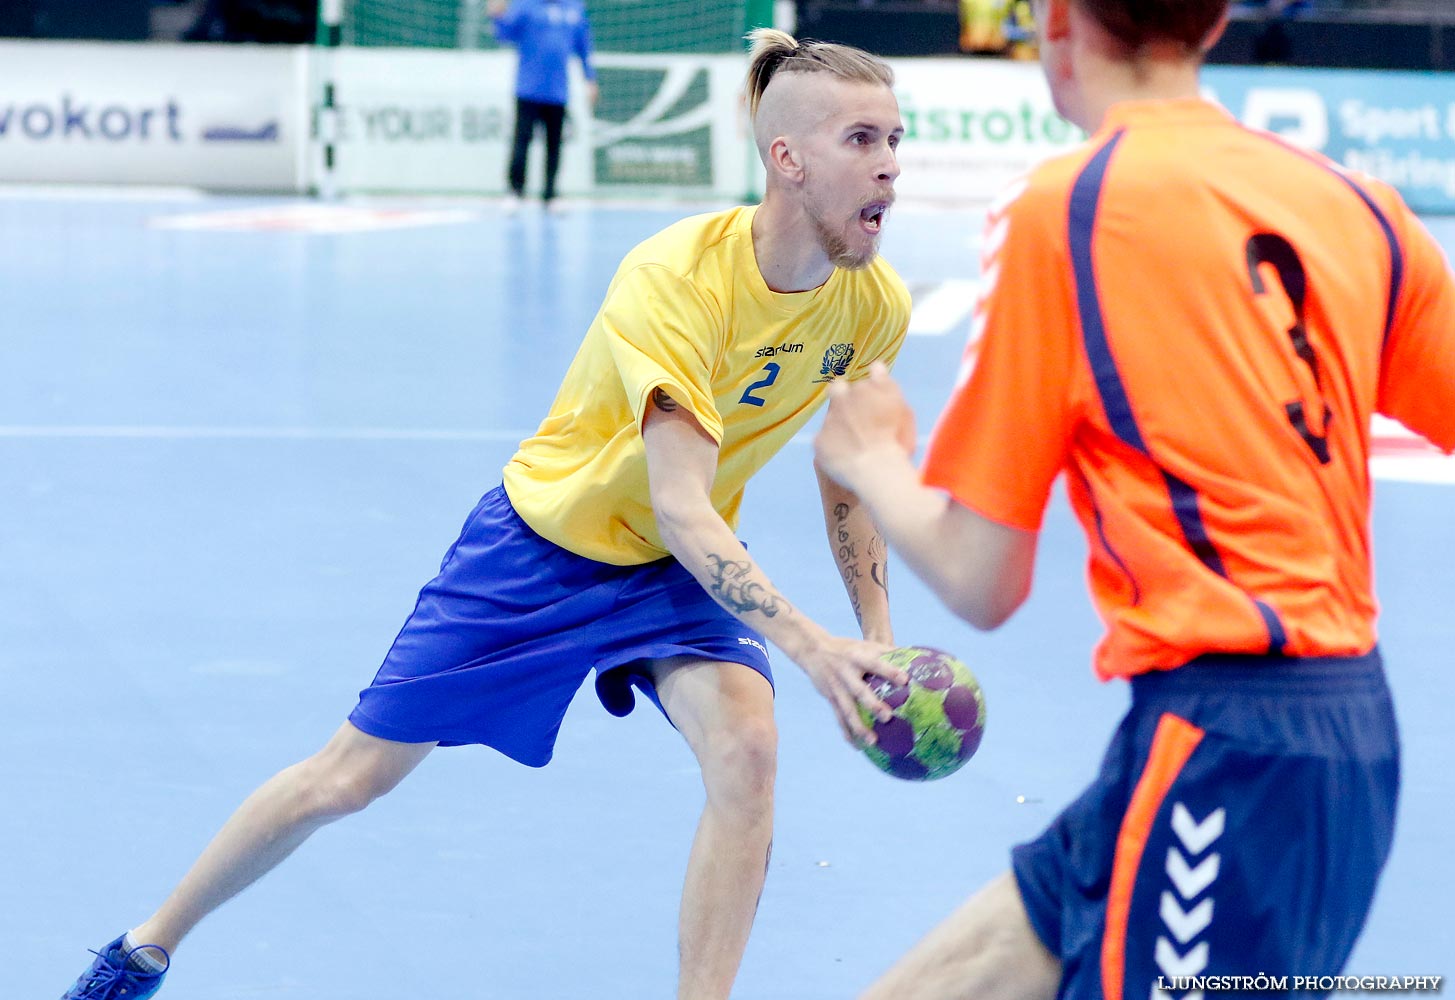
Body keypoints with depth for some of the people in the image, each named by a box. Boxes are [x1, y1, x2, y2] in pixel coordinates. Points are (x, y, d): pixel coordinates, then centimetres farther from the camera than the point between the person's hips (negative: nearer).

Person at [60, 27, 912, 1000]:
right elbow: (680, 503, -41)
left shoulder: (874, 304, -16)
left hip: (685, 564, 4)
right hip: (548, 541, -3)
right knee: (350, 774, 4)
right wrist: (807, 641, -51)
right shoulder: (675, 278, -33)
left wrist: (876, 640, -5)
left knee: (746, 746, -28)